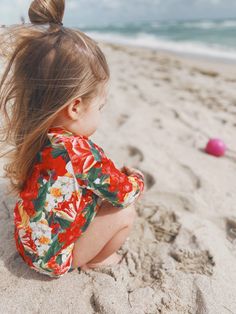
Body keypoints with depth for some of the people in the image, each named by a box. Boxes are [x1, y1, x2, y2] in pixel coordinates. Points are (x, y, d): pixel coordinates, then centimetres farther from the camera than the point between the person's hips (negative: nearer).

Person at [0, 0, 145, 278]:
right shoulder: (82, 152, -35)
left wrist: (114, 172, 3)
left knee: (101, 193, 16)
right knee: (125, 213, -7)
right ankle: (94, 262, 16)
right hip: (55, 259, -7)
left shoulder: (34, 138, -10)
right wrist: (137, 178, 0)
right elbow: (125, 193, -20)